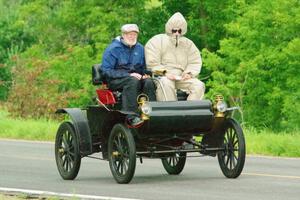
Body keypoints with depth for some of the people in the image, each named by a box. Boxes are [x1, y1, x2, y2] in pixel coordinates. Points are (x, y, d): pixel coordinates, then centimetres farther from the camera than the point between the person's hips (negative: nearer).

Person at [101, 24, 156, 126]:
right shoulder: (113, 49, -2)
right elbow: (106, 70, -9)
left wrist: (146, 74, -2)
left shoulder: (140, 49, 15)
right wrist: (129, 75, -18)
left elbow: (145, 67, 25)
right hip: (116, 80, -4)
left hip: (136, 77, 5)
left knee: (149, 82, -28)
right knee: (132, 81, -37)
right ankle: (131, 117, -46)